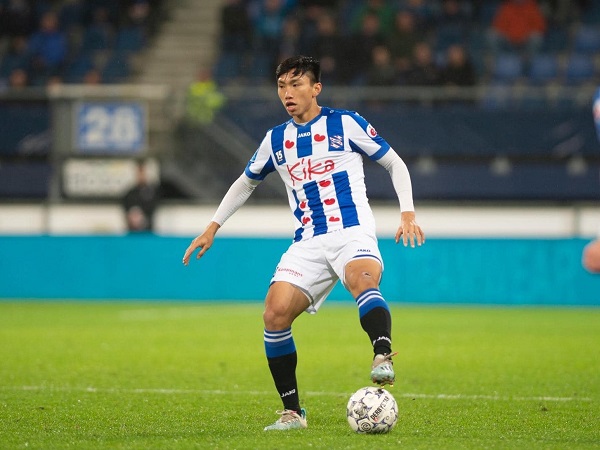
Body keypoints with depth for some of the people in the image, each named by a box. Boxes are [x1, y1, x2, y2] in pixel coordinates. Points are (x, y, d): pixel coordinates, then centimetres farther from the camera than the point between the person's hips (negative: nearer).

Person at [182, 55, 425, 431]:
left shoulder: (345, 124, 3)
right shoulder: (276, 140, 15)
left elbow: (396, 164, 9)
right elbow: (246, 183, 31)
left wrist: (408, 213, -4)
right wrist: (213, 227, 24)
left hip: (353, 233, -4)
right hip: (308, 243, 4)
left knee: (362, 280, -39)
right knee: (275, 313, -16)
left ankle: (383, 358, -57)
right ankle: (292, 412, -5)